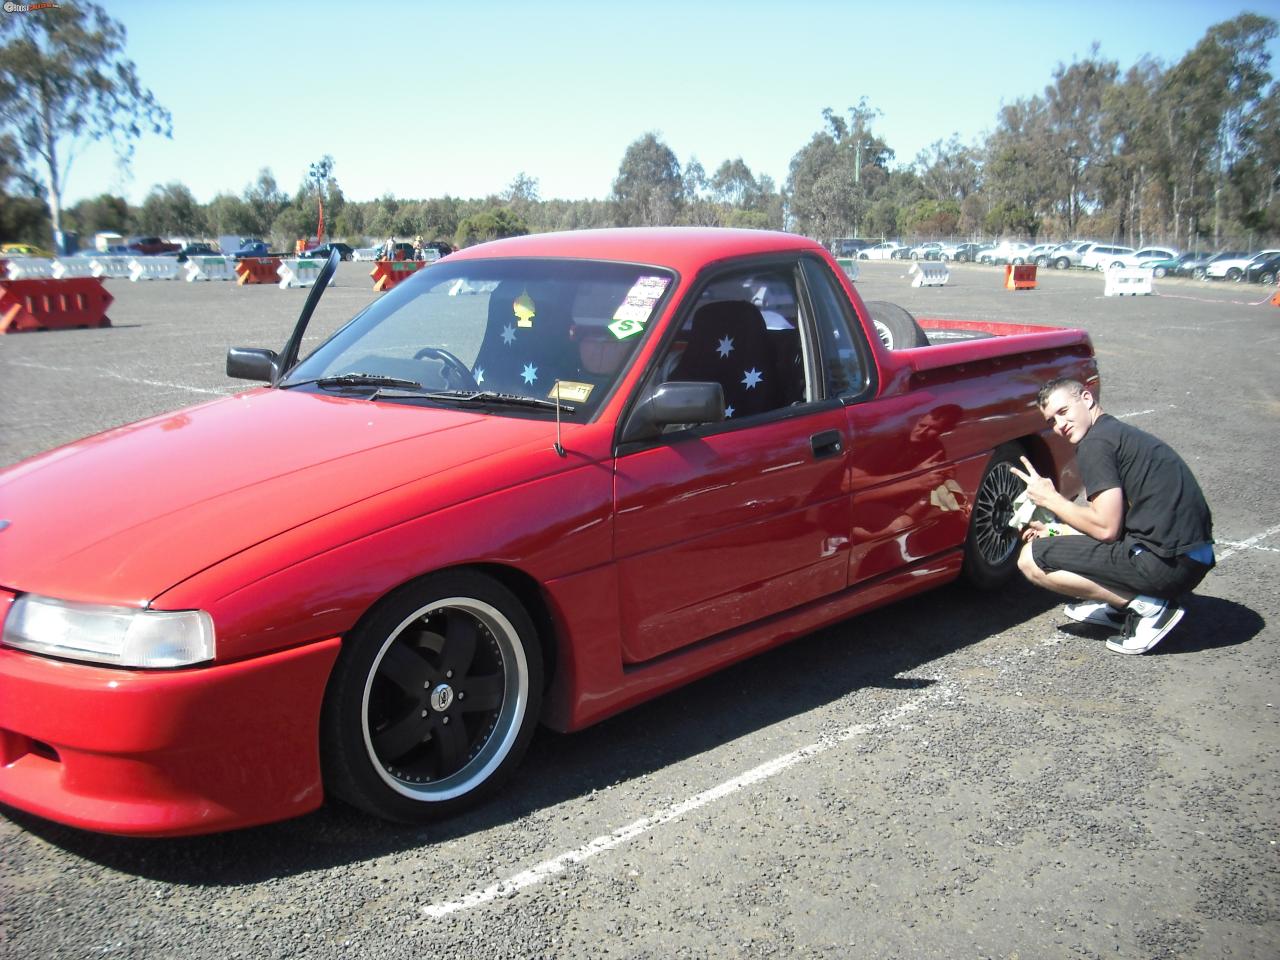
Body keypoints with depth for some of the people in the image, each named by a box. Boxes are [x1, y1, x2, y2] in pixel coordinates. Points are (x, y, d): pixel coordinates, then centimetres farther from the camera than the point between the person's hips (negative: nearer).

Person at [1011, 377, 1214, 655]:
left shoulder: (1095, 443, -9)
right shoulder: (1125, 434, 21)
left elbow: (1106, 528, -15)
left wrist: (1049, 499, -1)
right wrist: (1054, 531, 21)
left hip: (1165, 563, -10)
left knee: (1031, 560, -7)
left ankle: (1145, 606, -8)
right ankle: (1117, 606, 13)